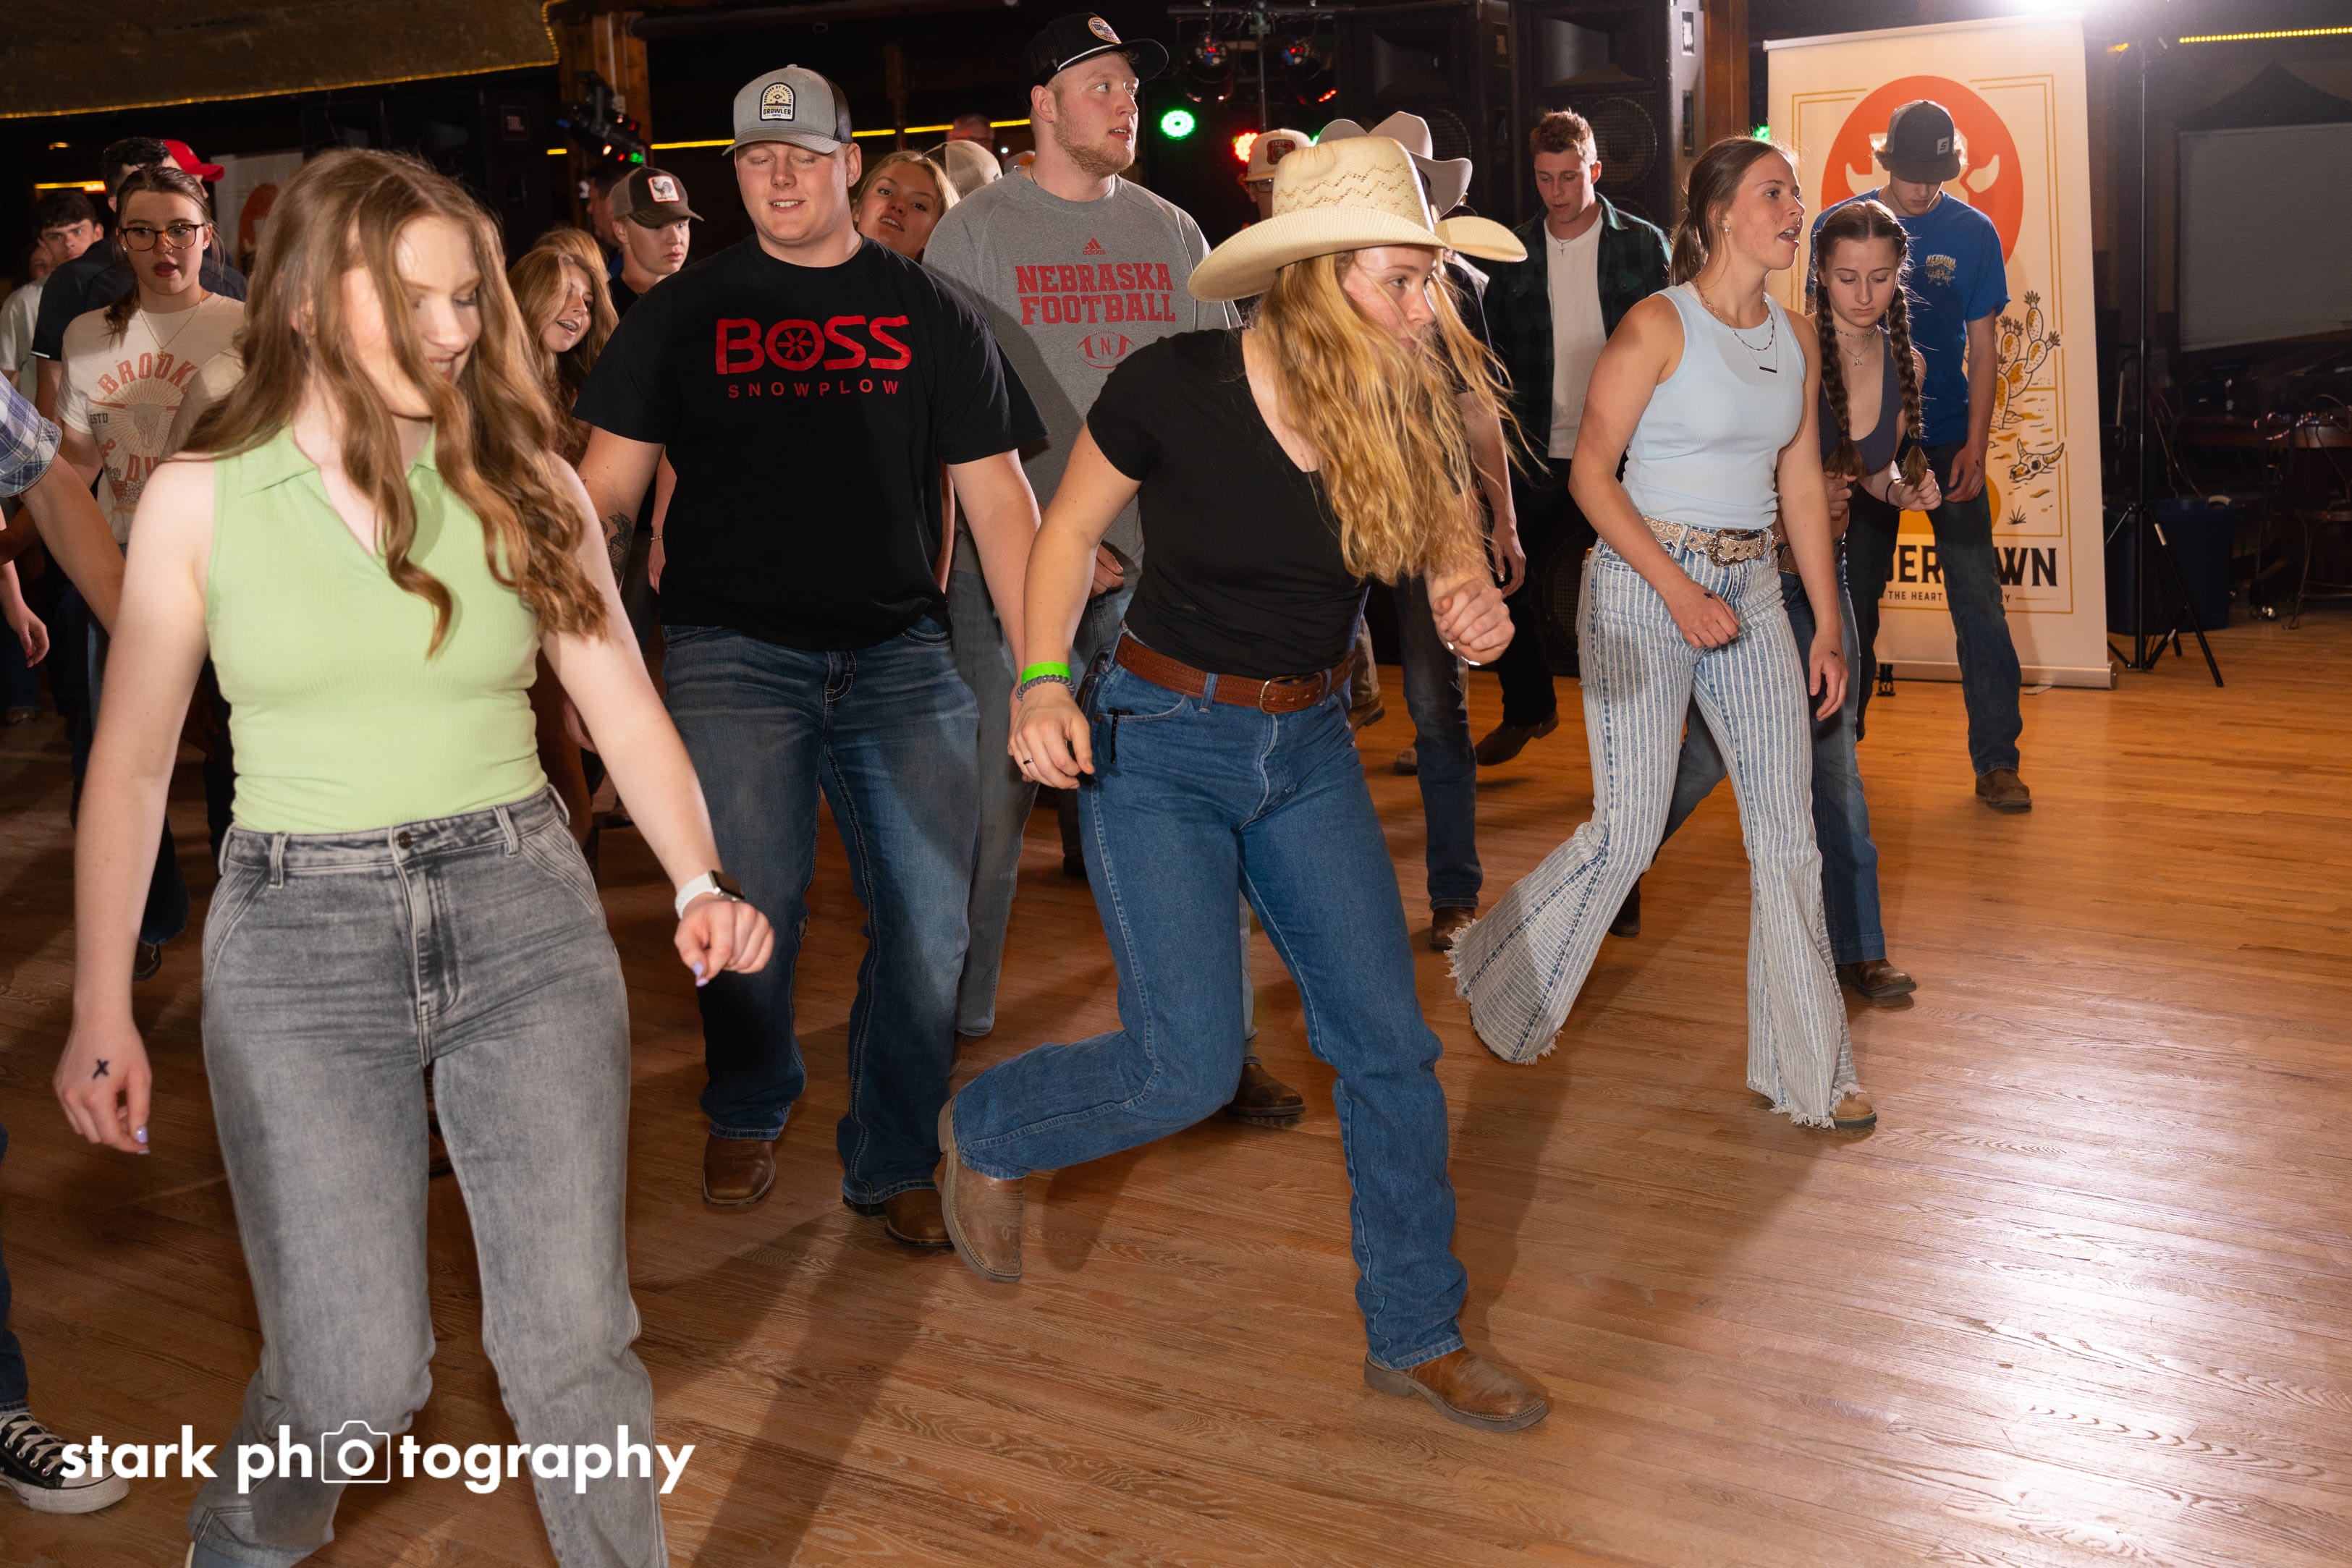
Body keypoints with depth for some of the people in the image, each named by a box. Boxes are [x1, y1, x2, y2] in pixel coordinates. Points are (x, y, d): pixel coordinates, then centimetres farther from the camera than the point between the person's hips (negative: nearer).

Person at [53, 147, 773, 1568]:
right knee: (358, 1372, -3)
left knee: (573, 1341, -1)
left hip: (525, 916, 1)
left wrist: (702, 883, -15)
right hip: (301, 934, -1)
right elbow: (134, 762, 5)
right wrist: (102, 1009, 1)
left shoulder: (526, 481, 4)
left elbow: (627, 706, 2)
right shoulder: (199, 499, 1)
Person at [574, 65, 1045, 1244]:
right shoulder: (683, 314, 8)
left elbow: (998, 499, 7)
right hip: (734, 650, -1)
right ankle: (746, 1114, 27)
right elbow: (606, 484, 6)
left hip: (901, 650, 1)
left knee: (931, 922, -2)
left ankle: (893, 1161, 17)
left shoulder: (929, 316, 9)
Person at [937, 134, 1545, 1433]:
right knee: (1191, 1064, -10)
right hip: (1160, 740, -5)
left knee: (1390, 1044, 4)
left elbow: (1449, 549, 7)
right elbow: (1071, 531, -3)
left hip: (1308, 748, 5)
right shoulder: (1174, 387, -18)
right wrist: (1044, 683, -16)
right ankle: (984, 1132, 22)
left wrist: (1473, 606, -17)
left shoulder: (1406, 409, -7)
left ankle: (1415, 1336, 22)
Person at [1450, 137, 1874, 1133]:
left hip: (1751, 589, 6)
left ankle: (1806, 1071, 15)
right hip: (1643, 583, -6)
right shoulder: (1659, 324, -10)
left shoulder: (1794, 340, 9)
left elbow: (1801, 487, 14)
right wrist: (1678, 590, -19)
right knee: (1627, 831, -5)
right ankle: (1496, 975, 23)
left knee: (1789, 826, 4)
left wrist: (1828, 623, 11)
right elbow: (1591, 471, -12)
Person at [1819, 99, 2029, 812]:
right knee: (1851, 600, 6)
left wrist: (1975, 447, -6)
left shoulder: (1973, 233, 2)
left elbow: (1982, 350, 3)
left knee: (1979, 600, -4)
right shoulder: (1839, 227, 1)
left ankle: (1997, 760, 2)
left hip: (1947, 441, 0)